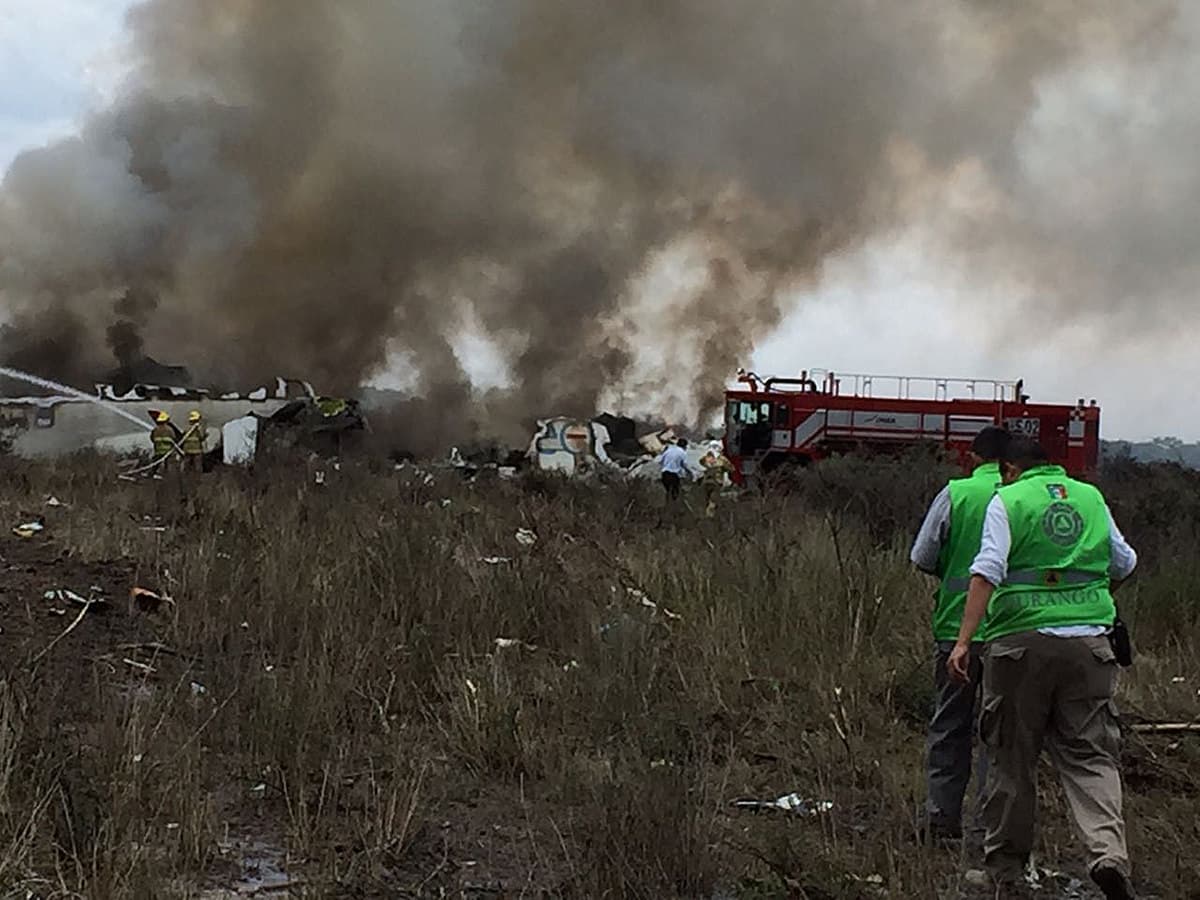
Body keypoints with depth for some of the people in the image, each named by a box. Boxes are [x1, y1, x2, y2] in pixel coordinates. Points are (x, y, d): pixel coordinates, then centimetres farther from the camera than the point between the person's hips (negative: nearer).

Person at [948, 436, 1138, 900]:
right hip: (1089, 640, 2)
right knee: (1090, 755, 4)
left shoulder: (1008, 501, 2)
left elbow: (987, 571, -11)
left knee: (1011, 758, 8)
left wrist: (963, 640, -14)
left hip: (1022, 640, -2)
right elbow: (1124, 564, 26)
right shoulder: (1091, 497, 14)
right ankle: (1109, 851, -17)